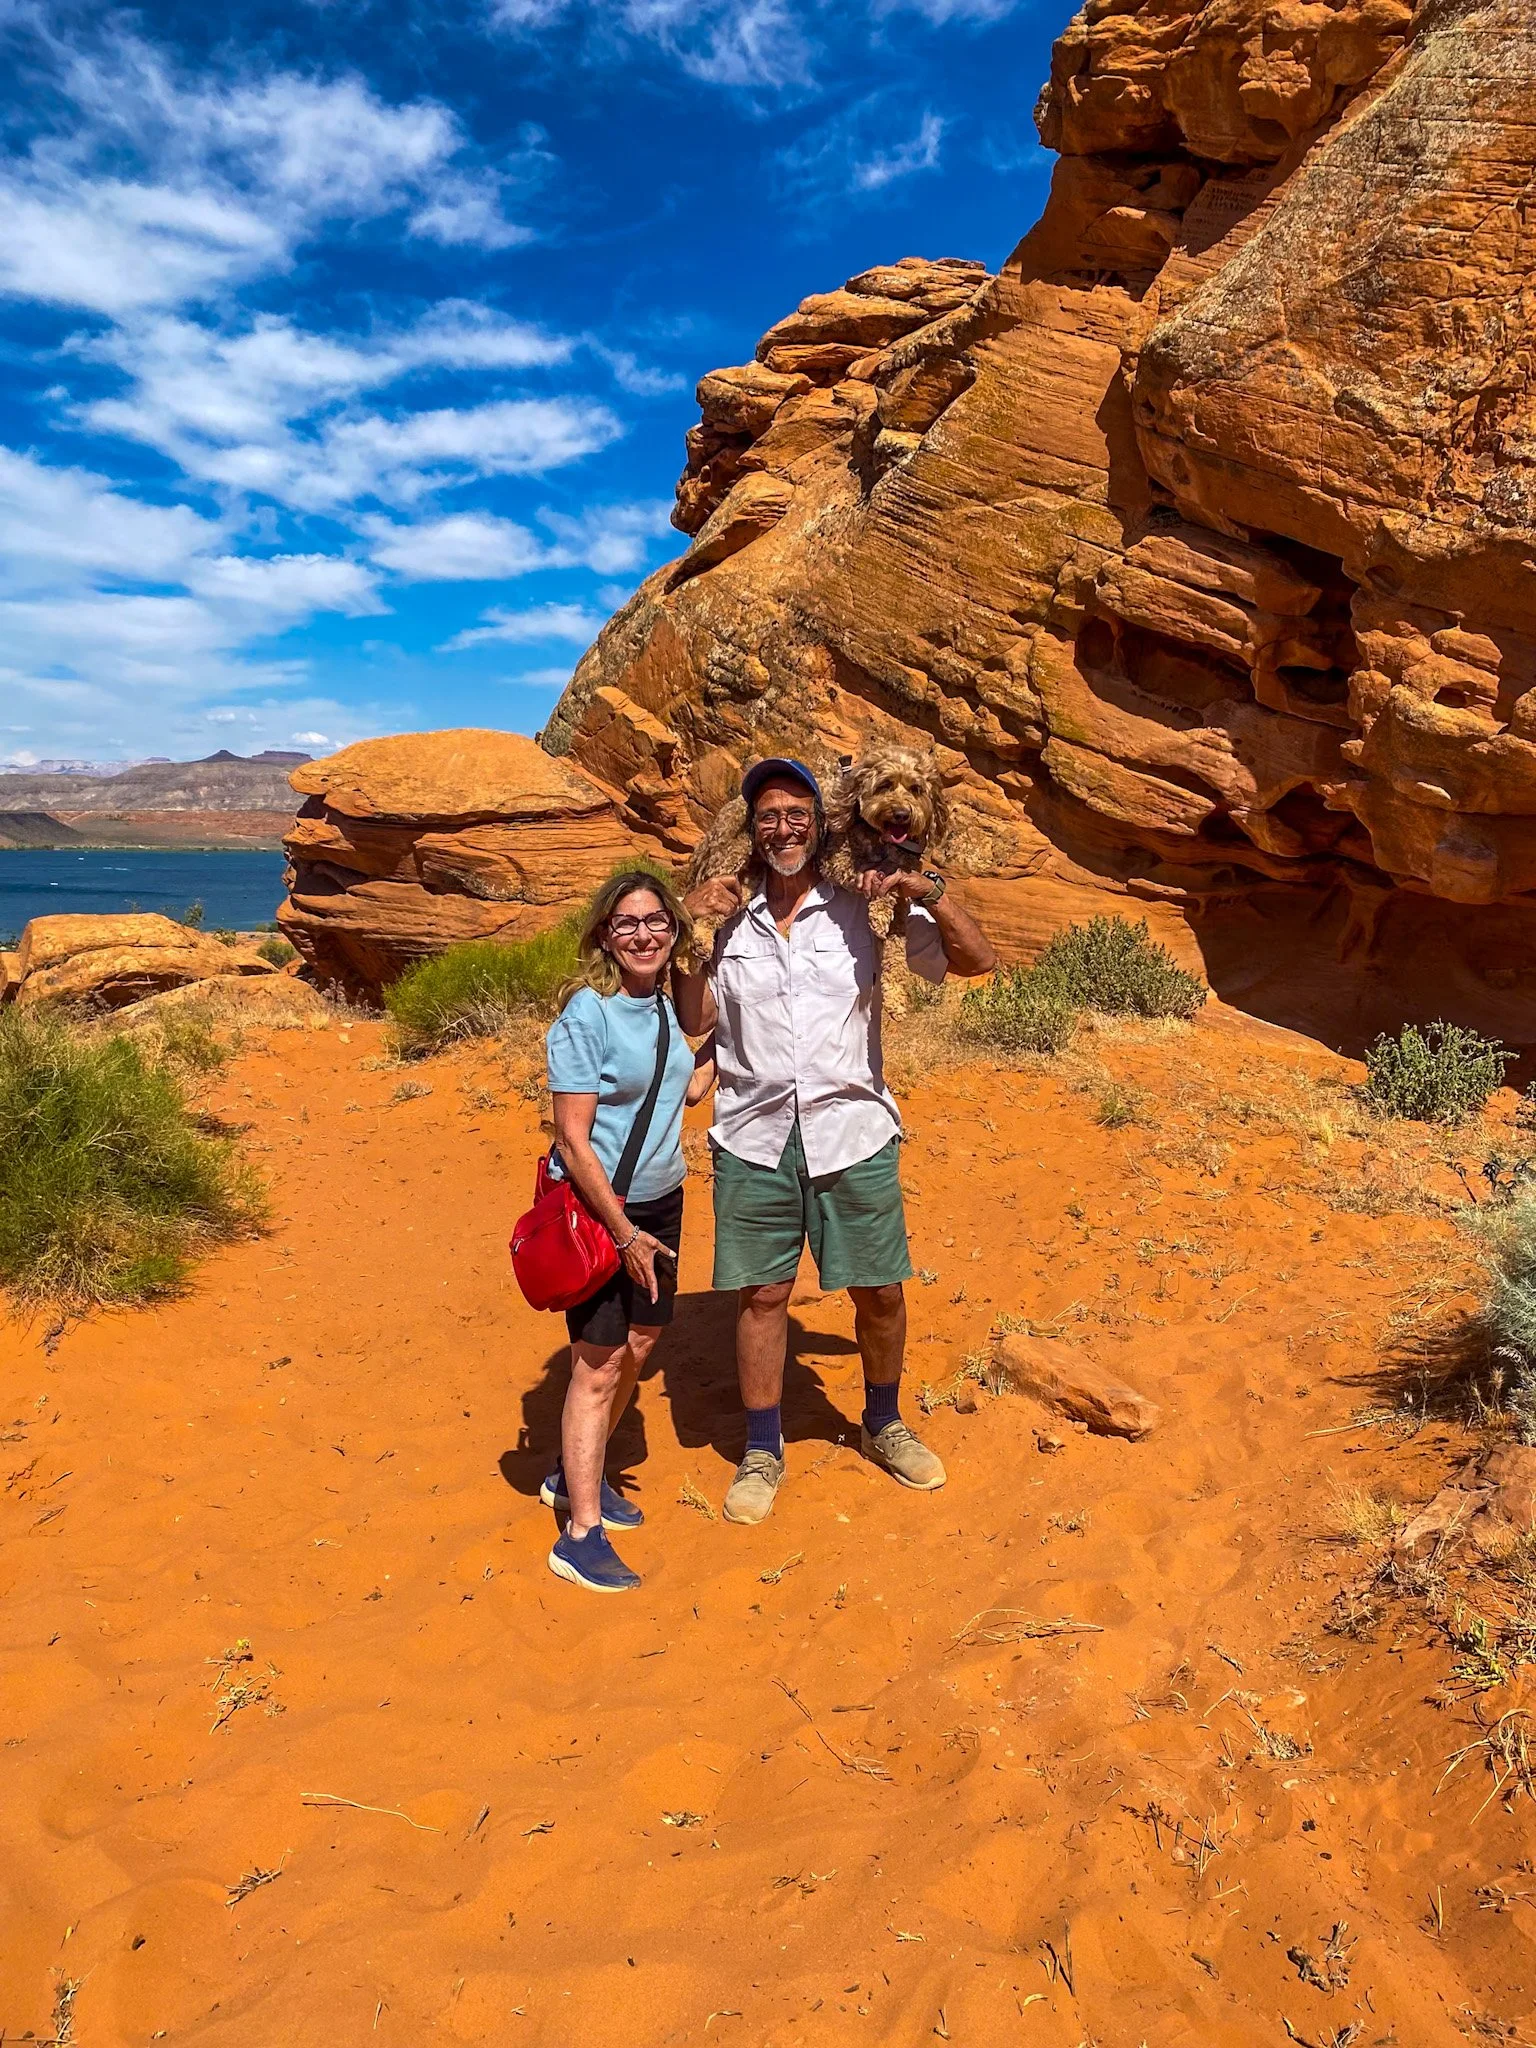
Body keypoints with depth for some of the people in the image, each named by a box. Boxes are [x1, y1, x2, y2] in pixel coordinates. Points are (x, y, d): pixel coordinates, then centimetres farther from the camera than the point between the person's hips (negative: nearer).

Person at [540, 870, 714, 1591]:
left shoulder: (663, 1005, 4)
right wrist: (624, 1233, -18)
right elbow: (573, 1141, -20)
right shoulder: (585, 1014, -19)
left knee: (638, 1345, 16)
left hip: (660, 1201, 8)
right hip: (597, 1209, -8)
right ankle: (580, 1536, 7)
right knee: (599, 1364, -3)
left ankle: (574, 1474, 36)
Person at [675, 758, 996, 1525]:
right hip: (753, 1139, 1)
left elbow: (977, 960, -4)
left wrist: (926, 891, -18)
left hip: (852, 1135, 0)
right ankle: (762, 1452, 28)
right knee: (761, 1295, 8)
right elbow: (693, 1019, 1)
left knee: (880, 1291, 10)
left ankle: (883, 1426, 37)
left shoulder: (864, 908, -3)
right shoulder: (729, 920, 2)